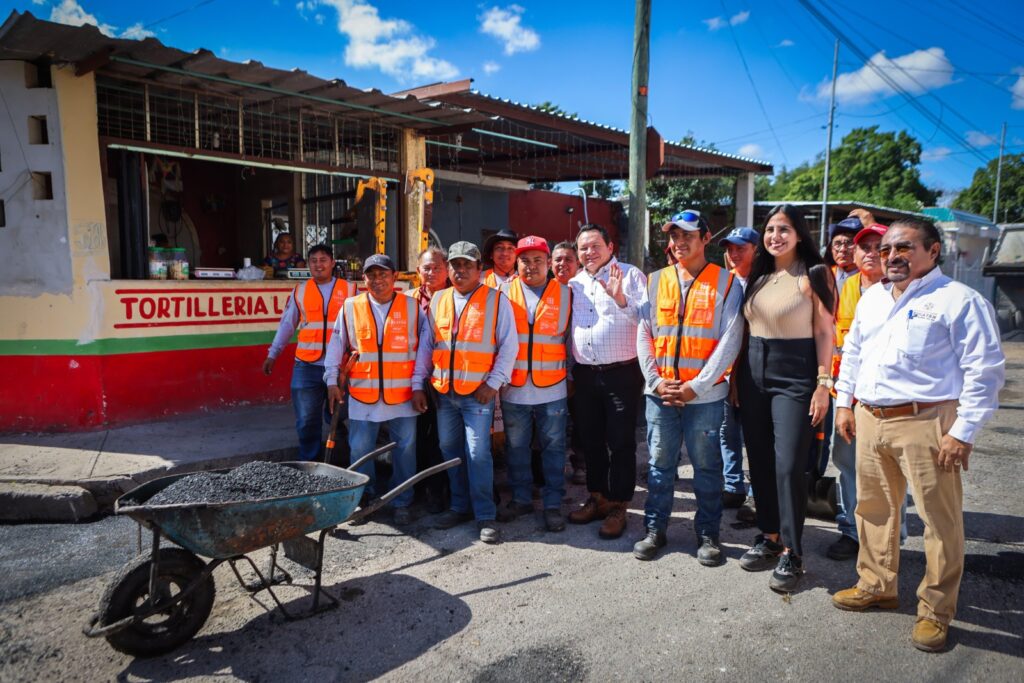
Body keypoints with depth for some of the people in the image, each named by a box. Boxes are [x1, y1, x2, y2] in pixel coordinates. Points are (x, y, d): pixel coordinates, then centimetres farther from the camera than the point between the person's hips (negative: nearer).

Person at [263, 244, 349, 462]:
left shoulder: (348, 290, 3)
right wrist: (272, 354, 8)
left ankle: (347, 465, 24)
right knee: (307, 421, 4)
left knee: (338, 418, 11)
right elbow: (287, 325, 11)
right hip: (307, 366, 1)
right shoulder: (299, 291, 8)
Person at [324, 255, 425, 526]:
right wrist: (332, 382, 4)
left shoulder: (412, 307, 2)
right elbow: (336, 346, 8)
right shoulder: (350, 307, 3)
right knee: (360, 449, 6)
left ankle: (401, 504, 22)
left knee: (405, 449, 6)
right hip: (362, 394, 0)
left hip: (402, 394, 0)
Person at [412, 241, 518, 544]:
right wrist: (418, 384, 8)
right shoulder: (437, 300, 11)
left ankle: (485, 516, 4)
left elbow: (509, 345, -3)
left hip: (478, 393, -5)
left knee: (477, 453, -9)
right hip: (444, 392, 5)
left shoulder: (496, 300, -1)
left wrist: (493, 382, -10)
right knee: (450, 451, 12)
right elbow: (426, 345, 13)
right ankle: (460, 506, 27)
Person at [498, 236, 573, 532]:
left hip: (551, 387, -1)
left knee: (553, 447, 5)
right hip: (513, 387, 1)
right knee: (516, 446, 11)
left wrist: (571, 375, 9)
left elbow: (571, 336, 10)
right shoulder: (504, 292, 4)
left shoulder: (564, 294, 4)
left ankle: (553, 504, 16)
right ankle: (520, 498, 27)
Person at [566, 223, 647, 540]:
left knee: (621, 442, 1)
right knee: (591, 439, 14)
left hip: (621, 372, -5)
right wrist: (570, 367, 15)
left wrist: (620, 298, -26)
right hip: (585, 374, 5)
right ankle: (596, 498, 28)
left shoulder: (631, 275, -3)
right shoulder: (574, 283, 13)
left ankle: (618, 506, 12)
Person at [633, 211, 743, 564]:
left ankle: (708, 534, 22)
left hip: (705, 393, -2)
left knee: (707, 466, 7)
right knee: (660, 464, 10)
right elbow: (643, 335, 6)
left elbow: (729, 341, -6)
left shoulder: (726, 283, 0)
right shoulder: (656, 281, 9)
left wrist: (696, 386, -12)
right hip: (660, 393, 3)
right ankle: (655, 530, 23)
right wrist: (656, 381, -6)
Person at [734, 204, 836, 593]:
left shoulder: (814, 275, -4)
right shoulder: (758, 277, 12)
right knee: (759, 462, 10)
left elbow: (824, 331, -7)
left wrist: (823, 384, -12)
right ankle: (770, 537, 24)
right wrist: (739, 375, 9)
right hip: (754, 372, 6)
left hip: (795, 376, -6)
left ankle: (791, 552, 4)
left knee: (788, 465, -8)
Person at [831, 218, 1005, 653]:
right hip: (869, 420, 7)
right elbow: (852, 352, 22)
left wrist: (964, 432, -14)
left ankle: (936, 611, 17)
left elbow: (984, 371, -10)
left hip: (926, 423, -6)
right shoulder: (871, 298, 14)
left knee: (940, 519, 2)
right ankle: (876, 587, 33)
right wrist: (844, 403, 16)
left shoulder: (959, 301, -7)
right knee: (873, 508, 16)